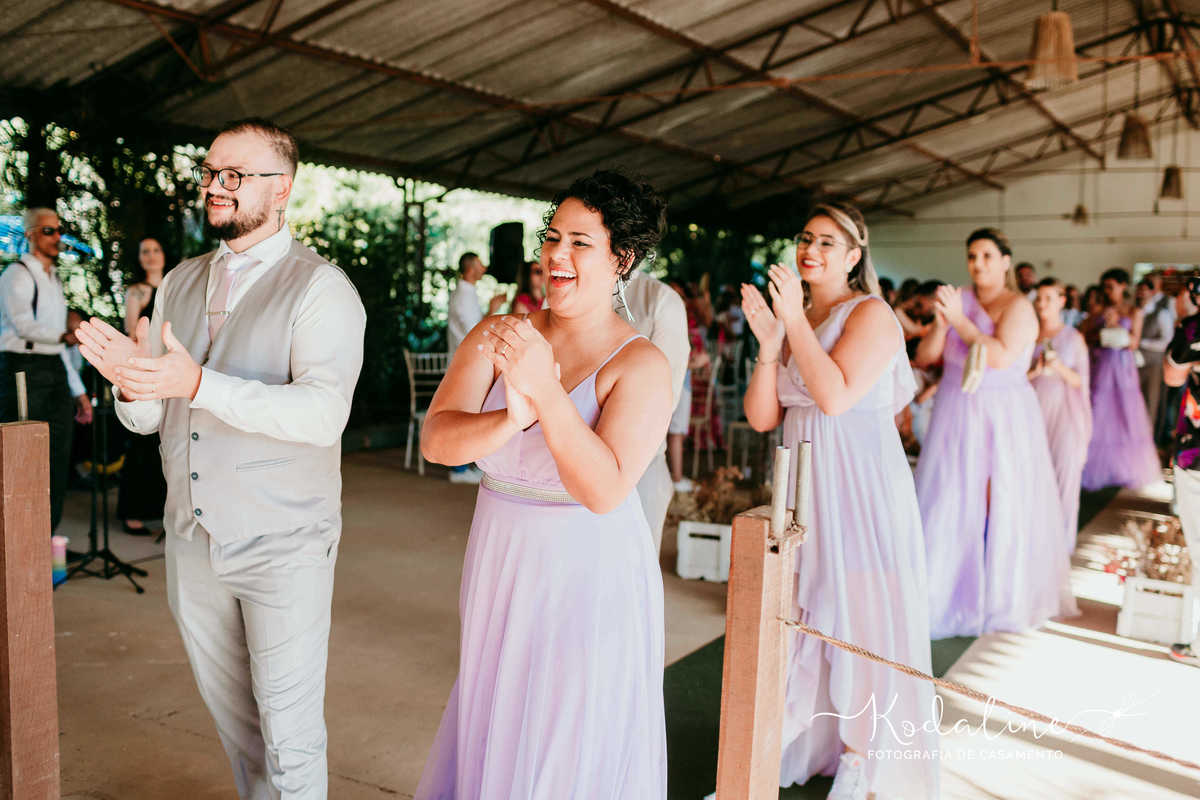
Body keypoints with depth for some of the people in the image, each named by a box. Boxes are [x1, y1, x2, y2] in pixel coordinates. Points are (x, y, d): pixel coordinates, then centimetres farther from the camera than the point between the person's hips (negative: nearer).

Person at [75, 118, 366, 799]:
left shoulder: (321, 288, -11)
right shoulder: (180, 284, 9)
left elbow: (323, 413, -26)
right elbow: (149, 417, 8)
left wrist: (199, 384, -33)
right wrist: (131, 381, -15)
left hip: (284, 546, -6)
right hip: (195, 540, 6)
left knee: (289, 737, 3)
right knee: (231, 716, 22)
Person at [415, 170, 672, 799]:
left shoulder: (641, 366, -15)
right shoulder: (495, 338, -3)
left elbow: (605, 490, -25)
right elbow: (435, 439, -13)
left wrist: (546, 392, -34)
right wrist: (510, 420, -32)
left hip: (591, 579, -4)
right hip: (498, 568, 4)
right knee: (490, 734, 21)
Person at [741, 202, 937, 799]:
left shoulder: (871, 314, -9)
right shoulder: (795, 319, 11)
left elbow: (836, 396, -23)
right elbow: (761, 417, 5)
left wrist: (795, 320, -18)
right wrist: (768, 346, -9)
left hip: (860, 486, -7)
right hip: (803, 484, 7)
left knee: (859, 613, 2)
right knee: (799, 611, 13)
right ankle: (792, 740, 28)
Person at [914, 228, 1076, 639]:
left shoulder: (1019, 307, -7)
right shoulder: (958, 298, 6)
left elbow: (1001, 357, -22)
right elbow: (924, 357, 3)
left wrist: (959, 319, -19)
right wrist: (941, 323, -14)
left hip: (1004, 419, -4)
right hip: (956, 416, 4)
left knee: (1001, 507, 0)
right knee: (951, 505, 5)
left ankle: (1000, 597, 16)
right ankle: (951, 591, 18)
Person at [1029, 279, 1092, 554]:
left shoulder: (1074, 338, 3)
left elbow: (1081, 382, 2)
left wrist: (1060, 369, -15)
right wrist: (1035, 371, -10)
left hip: (1064, 412, -1)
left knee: (1064, 472, -2)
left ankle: (1060, 539, 8)